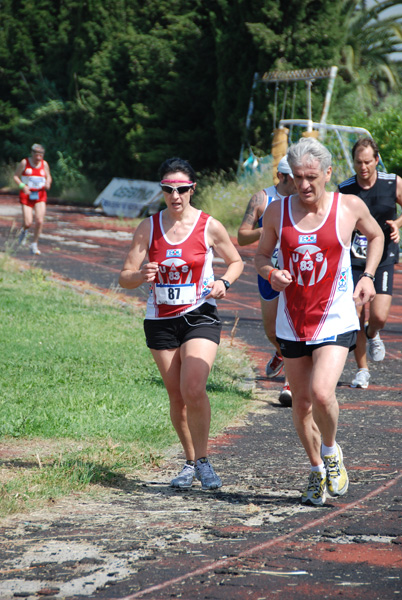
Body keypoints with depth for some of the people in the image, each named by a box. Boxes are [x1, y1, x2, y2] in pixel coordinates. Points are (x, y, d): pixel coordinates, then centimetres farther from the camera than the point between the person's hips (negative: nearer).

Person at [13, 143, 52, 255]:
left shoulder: (44, 164, 3)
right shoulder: (25, 162, -4)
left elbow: (48, 177, 14)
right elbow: (16, 176, 1)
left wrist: (48, 183, -10)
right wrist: (22, 186, -17)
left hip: (40, 196, 2)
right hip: (27, 195, -2)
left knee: (39, 221, -12)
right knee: (28, 223, -10)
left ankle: (34, 245, 5)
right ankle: (24, 231, 29)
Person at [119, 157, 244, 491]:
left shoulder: (209, 226, -4)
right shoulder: (149, 228, 0)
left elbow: (236, 261, 11)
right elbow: (125, 278, 1)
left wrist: (223, 282, -10)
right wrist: (142, 276, -22)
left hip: (200, 316, -3)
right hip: (160, 321, 3)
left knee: (193, 390, -19)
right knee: (176, 396, 7)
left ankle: (203, 460, -2)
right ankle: (191, 463, 23)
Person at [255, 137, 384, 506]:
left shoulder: (350, 207, -5)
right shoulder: (277, 212, -2)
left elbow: (375, 235, 16)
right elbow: (261, 256, 10)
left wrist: (368, 276, 3)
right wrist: (271, 273, -13)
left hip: (335, 320, -3)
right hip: (292, 322, 3)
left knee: (322, 393, -21)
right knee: (301, 402, 9)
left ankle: (331, 452, 9)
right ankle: (317, 473, 30)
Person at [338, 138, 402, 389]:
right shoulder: (344, 189, -3)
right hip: (354, 262, 1)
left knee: (379, 316, -15)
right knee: (356, 318, -3)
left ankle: (373, 335, 24)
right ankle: (362, 370, 16)